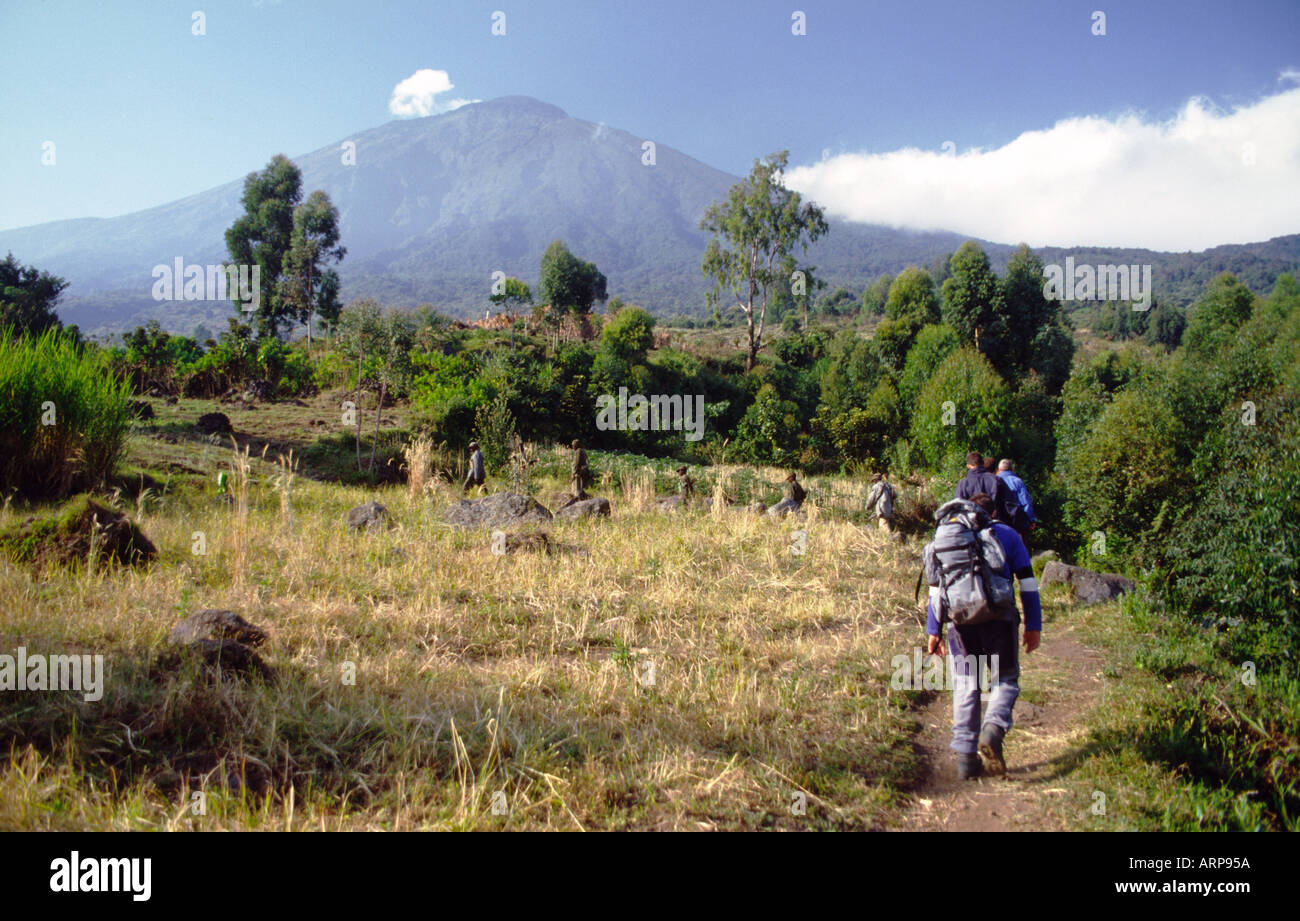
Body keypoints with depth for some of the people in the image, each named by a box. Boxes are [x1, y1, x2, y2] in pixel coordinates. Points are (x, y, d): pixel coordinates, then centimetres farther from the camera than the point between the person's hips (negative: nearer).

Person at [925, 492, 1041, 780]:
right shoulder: (1008, 534, 13)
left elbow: (936, 586, 13)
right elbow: (1028, 582, 6)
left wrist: (932, 630, 14)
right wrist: (1034, 626, 7)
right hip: (999, 616, -1)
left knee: (965, 686, 8)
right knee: (1004, 679, 10)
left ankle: (966, 757, 8)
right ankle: (993, 729, -17)